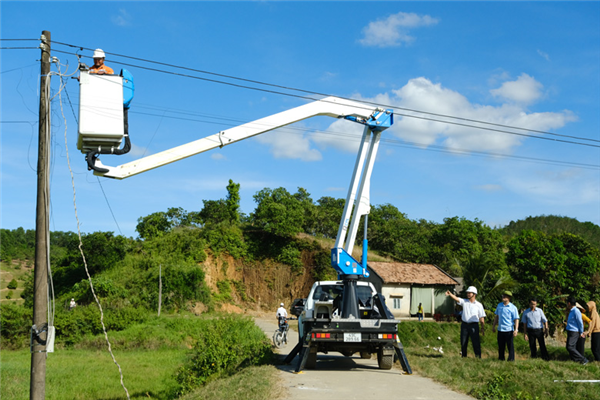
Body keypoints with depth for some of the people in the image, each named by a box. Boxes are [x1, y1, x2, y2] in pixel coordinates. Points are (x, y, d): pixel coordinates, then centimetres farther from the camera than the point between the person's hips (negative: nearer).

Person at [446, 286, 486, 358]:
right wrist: (450, 294, -31)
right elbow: (456, 299, -11)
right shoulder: (464, 301, 7)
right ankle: (463, 356, 18)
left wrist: (483, 328, 2)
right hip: (464, 325, 3)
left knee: (476, 343, -4)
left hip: (474, 325, -3)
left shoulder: (479, 305, 3)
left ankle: (478, 357, 3)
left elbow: (481, 317, 5)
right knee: (463, 343, 8)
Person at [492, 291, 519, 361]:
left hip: (509, 330, -4)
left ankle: (511, 359, 7)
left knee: (510, 345, 0)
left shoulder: (513, 308, -5)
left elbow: (516, 319, -7)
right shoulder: (499, 305, 9)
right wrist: (493, 326, 18)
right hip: (500, 329, 4)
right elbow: (496, 316, 19)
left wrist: (516, 330, -16)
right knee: (500, 346, 10)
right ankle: (501, 358, 20)